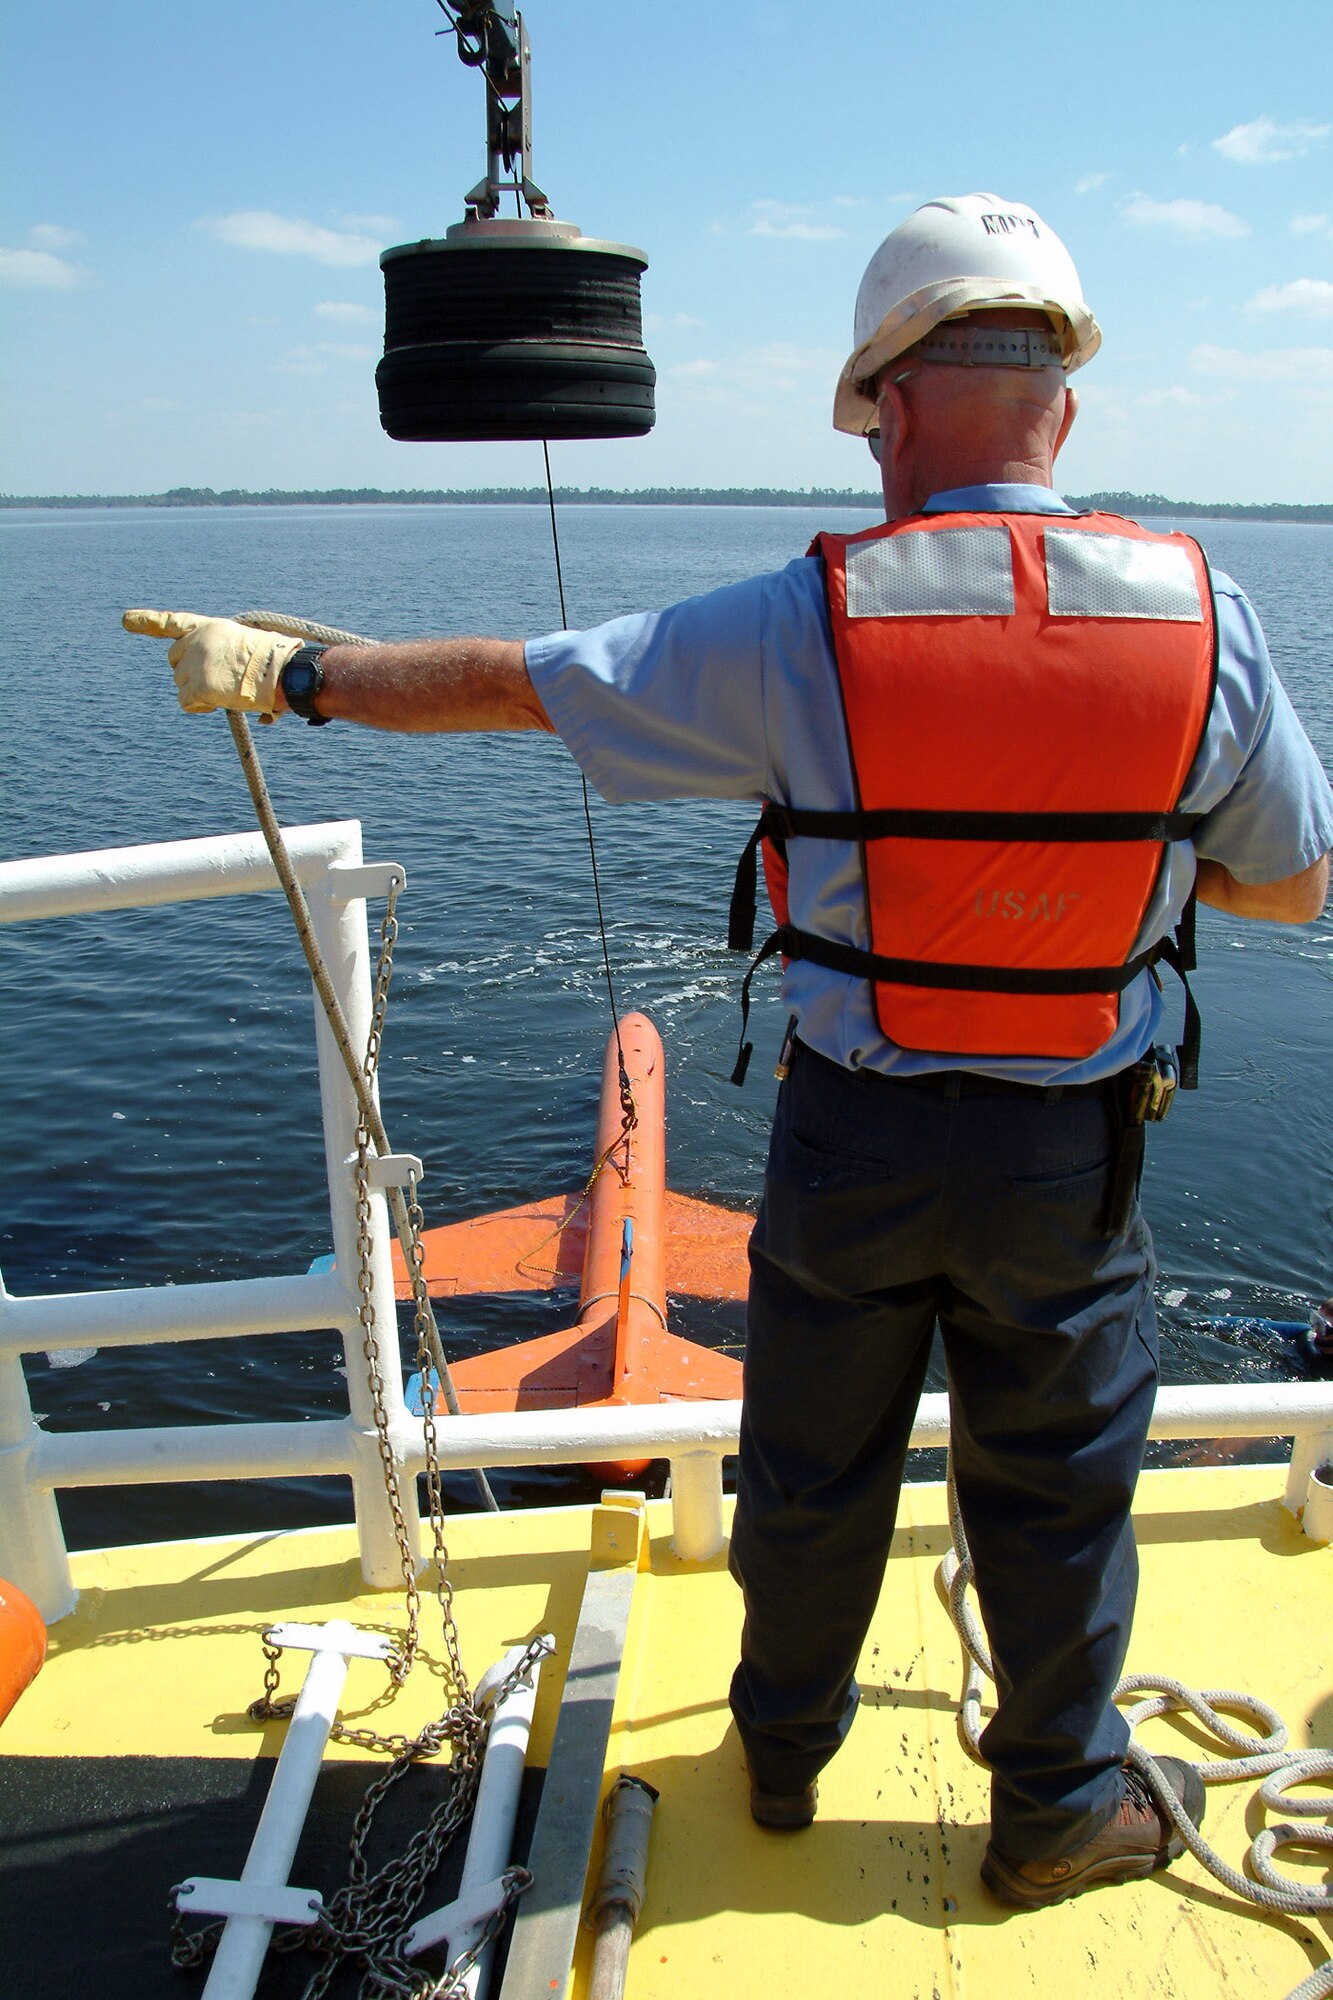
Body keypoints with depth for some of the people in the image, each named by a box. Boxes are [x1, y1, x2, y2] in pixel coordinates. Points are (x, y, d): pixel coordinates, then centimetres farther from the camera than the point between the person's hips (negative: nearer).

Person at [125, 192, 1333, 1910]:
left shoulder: (802, 627, -14)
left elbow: (504, 682, -5)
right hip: (1072, 1148, 1)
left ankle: (781, 1753, 45)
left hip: (853, 1127, 0)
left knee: (811, 1466, 20)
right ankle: (1061, 1812, 41)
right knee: (1054, 1492, 19)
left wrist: (288, 675, 10)